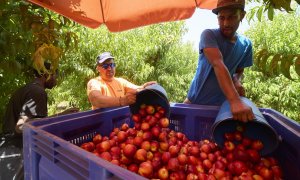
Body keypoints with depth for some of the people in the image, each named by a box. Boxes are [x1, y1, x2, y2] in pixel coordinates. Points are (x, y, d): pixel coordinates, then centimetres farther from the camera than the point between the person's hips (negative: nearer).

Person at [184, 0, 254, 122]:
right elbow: (218, 64, -31)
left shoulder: (246, 44, 1)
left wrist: (236, 82, -13)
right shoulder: (208, 35, -15)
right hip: (195, 103, -3)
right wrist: (235, 101, -44)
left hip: (220, 105, 3)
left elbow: (239, 71, 13)